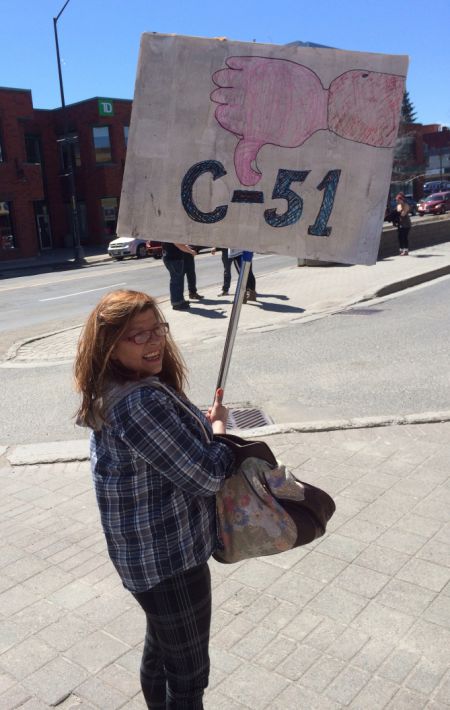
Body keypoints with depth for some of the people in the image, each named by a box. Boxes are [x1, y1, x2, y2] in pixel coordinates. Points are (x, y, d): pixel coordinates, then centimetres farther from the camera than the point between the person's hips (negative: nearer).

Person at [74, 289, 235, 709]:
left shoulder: (111, 395, 1)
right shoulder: (143, 401, -31)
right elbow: (206, 477, -25)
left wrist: (200, 423, 1)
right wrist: (218, 426, -9)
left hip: (145, 552, 10)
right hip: (169, 559, -10)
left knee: (160, 650, 29)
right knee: (188, 674, 11)